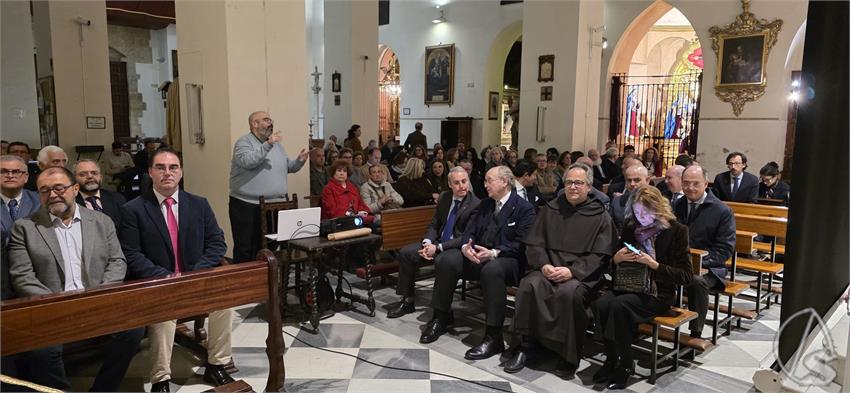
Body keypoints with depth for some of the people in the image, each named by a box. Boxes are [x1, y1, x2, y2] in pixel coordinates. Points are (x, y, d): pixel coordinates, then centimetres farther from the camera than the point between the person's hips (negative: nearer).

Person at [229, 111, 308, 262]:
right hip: (248, 206, -6)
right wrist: (268, 145, -30)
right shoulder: (244, 141, -5)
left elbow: (288, 167, 19)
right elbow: (246, 161, -24)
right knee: (245, 250, 1)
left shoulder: (277, 144, 16)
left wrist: (299, 161, -1)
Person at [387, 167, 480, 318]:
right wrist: (427, 242, -9)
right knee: (405, 252, -6)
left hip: (458, 247, -7)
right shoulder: (444, 197, 7)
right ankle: (407, 300, 3)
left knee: (441, 260, -36)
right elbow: (434, 224, 13)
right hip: (437, 242, 7)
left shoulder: (476, 205, -14)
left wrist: (438, 248, -21)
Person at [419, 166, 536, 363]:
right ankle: (441, 317, -5)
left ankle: (493, 337, -33)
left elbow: (521, 243, -12)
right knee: (447, 260, -20)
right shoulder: (484, 204, 17)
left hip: (506, 259, -6)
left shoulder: (524, 208, -3)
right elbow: (469, 230, 12)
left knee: (491, 270, -39)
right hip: (477, 255, 6)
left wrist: (493, 253, -24)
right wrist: (465, 247, -12)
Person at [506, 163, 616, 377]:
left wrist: (572, 271, -17)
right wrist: (543, 265, -10)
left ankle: (569, 356, -15)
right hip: (548, 269, 3)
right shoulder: (550, 209, 14)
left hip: (581, 275, -2)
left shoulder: (600, 216, 5)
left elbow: (600, 255, -3)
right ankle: (526, 345, -14)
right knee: (529, 285, -28)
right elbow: (533, 243, 10)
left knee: (569, 292, -34)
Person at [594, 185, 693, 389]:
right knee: (602, 304, -28)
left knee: (619, 305, -32)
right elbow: (614, 266, 19)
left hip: (658, 293, -4)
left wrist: (654, 265, -19)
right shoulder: (630, 229, 10)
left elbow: (686, 275, -7)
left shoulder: (677, 231, -4)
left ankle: (625, 365, -16)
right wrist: (617, 259, -5)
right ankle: (611, 359, -10)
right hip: (629, 286, 5)